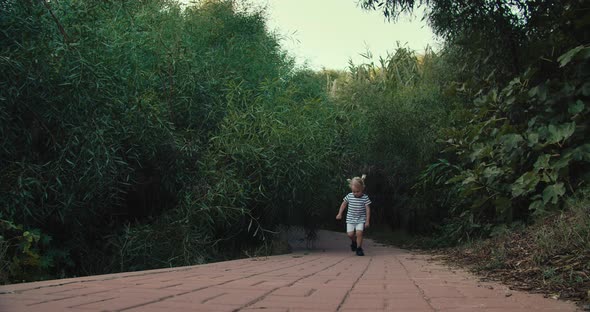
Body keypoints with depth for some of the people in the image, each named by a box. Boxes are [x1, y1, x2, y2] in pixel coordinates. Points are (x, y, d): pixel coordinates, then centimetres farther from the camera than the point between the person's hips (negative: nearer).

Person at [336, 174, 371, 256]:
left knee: (359, 233, -16)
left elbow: (368, 209, -9)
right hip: (350, 219, 2)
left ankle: (359, 248, 2)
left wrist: (367, 221, -10)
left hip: (361, 219, -2)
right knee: (350, 234, -4)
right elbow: (343, 204, 10)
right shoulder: (349, 196, -4)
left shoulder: (365, 198, -11)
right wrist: (340, 214, 7)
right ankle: (353, 242, 30)